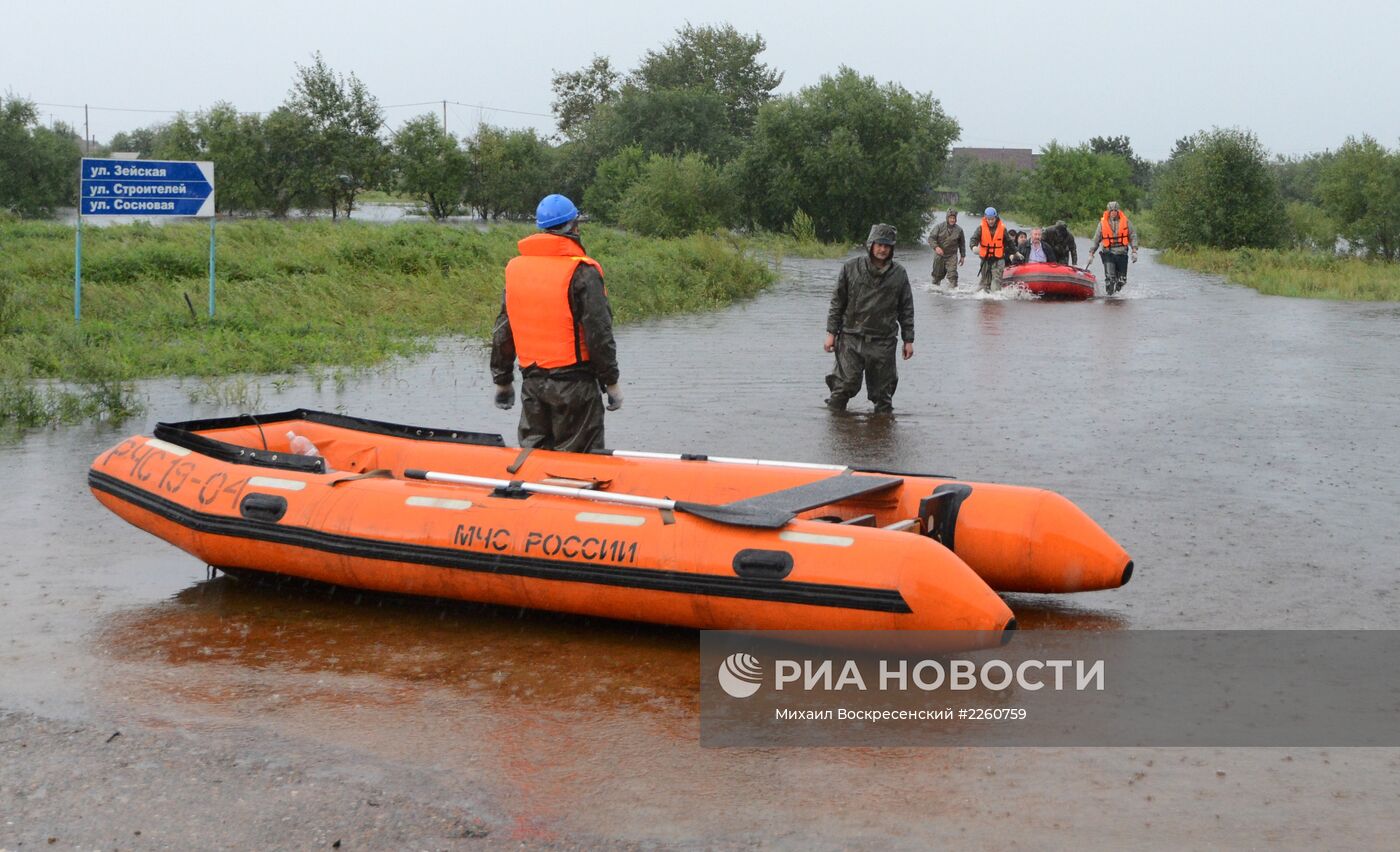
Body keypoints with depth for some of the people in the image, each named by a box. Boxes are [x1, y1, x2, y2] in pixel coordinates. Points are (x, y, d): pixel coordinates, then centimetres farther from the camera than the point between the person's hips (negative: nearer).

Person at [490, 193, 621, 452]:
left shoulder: (515, 268, 6)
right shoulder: (582, 272, -12)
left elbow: (502, 331, 10)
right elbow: (599, 335, -14)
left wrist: (502, 381, 19)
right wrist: (611, 382, -4)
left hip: (531, 380, 6)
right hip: (573, 382, -6)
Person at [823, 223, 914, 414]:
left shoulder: (899, 274, 5)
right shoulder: (851, 268, 1)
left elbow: (906, 309, 10)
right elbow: (837, 302, 5)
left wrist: (908, 340, 7)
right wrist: (831, 332, 1)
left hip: (883, 342, 1)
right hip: (851, 339, -1)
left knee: (883, 390, 6)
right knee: (845, 384, -7)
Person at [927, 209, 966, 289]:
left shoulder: (959, 229, 0)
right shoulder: (939, 226, -6)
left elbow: (962, 243, 12)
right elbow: (931, 238, -10)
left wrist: (962, 256, 13)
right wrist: (936, 247, -28)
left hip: (951, 256, 0)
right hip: (939, 254, 0)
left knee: (952, 273, -14)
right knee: (938, 273, 13)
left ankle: (954, 287, -11)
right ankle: (935, 285, 34)